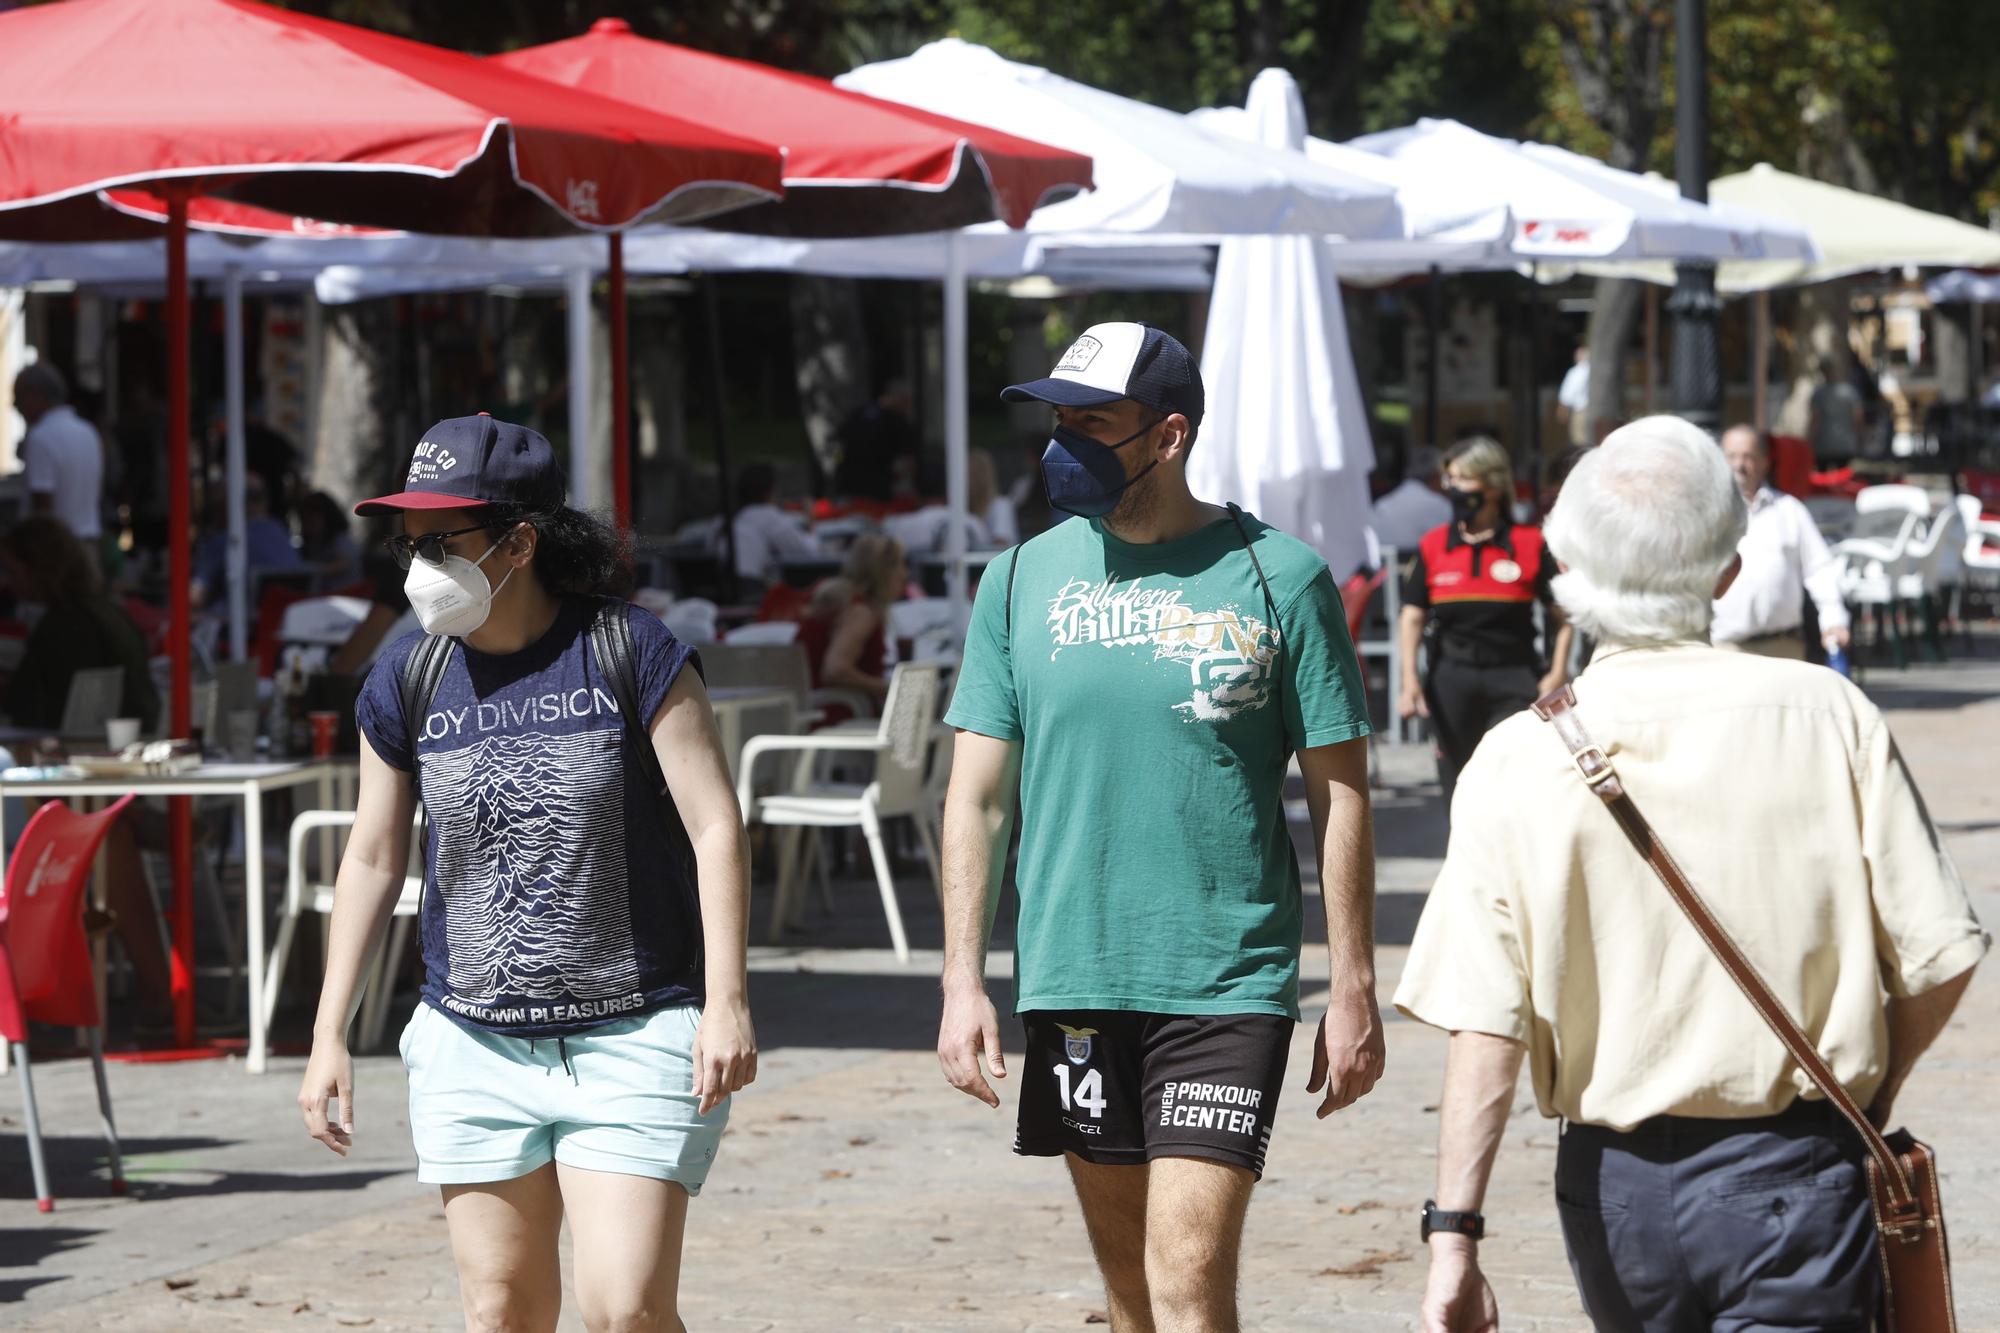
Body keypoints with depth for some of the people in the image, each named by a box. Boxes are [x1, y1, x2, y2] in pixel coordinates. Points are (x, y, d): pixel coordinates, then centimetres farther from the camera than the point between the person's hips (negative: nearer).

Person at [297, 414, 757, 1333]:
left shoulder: (633, 654, -7)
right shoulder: (405, 682, 3)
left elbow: (715, 828, -7)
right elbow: (372, 858, 12)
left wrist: (726, 999, -15)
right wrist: (328, 1035, 11)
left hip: (631, 1042, -4)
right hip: (471, 1050, 4)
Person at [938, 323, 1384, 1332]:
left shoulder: (1279, 579, -3)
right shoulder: (1023, 580, 5)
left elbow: (1341, 797, 1)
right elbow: (977, 796, 7)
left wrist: (1353, 990, -1)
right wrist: (962, 981, 0)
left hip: (1228, 981, -3)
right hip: (1070, 980, 4)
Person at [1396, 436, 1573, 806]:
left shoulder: (1531, 544, -2)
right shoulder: (1433, 546, 5)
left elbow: (1563, 614, 3)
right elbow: (1412, 617, 8)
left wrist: (1557, 673, -7)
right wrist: (1409, 678, -3)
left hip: (1513, 680, -3)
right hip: (1452, 679, 3)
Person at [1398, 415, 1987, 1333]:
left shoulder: (1516, 762, -6)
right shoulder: (1825, 716, -7)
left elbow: (1483, 1024, -13)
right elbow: (1936, 959, -6)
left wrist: (1454, 1235, -11)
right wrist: (1873, 1093, 12)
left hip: (1614, 1182, 2)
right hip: (1791, 1175, -2)